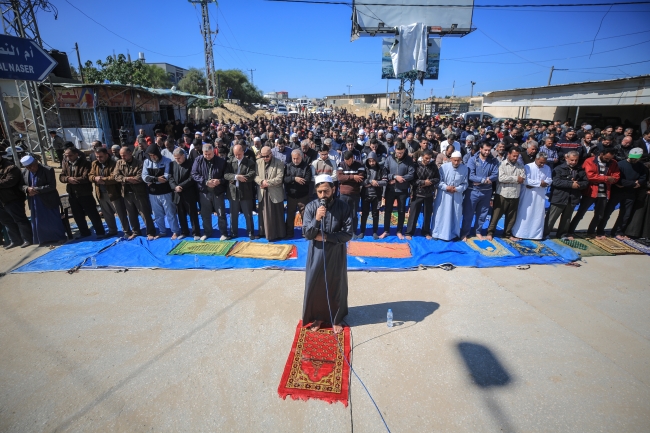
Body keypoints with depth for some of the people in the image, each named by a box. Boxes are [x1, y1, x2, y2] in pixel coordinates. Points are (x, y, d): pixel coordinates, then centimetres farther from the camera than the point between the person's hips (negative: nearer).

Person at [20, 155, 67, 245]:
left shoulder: (48, 170, -14)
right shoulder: (24, 172, 3)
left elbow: (52, 186, -18)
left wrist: (36, 189, -21)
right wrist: (27, 189, -14)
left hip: (49, 201, -5)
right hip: (34, 202, 6)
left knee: (53, 221, 4)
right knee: (38, 222, 14)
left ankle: (60, 238, 18)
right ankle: (43, 239, 28)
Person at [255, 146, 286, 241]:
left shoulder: (279, 163, -8)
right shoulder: (258, 162, 4)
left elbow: (279, 179, -16)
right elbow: (255, 176, 1)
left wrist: (267, 183, -17)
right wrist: (262, 181, -18)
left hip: (275, 193, -4)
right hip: (263, 192, 4)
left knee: (276, 215, 6)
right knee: (264, 214, 13)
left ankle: (278, 234, 18)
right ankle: (264, 232, 27)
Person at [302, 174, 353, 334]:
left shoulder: (343, 207, -10)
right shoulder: (310, 207, -8)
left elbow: (348, 234, -13)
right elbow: (306, 234, -13)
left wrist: (325, 236, -17)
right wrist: (317, 219, -28)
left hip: (336, 254, 0)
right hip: (316, 253, 1)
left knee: (337, 286, 13)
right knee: (315, 286, 11)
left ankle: (336, 319, 34)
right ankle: (317, 317, 34)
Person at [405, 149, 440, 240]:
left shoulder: (433, 166, 1)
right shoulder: (416, 165, -8)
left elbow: (438, 178, 4)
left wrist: (430, 182, -14)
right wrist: (423, 182, -18)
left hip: (429, 194, 3)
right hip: (417, 193, -3)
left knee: (428, 214, 13)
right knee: (413, 213, 4)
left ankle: (426, 232, 28)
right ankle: (409, 232, 13)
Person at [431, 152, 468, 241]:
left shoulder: (465, 168, -7)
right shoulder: (444, 167, -12)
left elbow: (465, 184, -1)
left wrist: (456, 189, -17)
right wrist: (446, 187, -18)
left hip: (457, 195, 2)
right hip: (443, 194, -2)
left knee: (455, 215, 9)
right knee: (440, 214, 5)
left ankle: (453, 233, 25)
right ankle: (437, 233, 19)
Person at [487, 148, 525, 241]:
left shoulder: (521, 165, 7)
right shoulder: (502, 164, -5)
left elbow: (523, 179, -4)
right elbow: (501, 178, -19)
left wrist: (508, 179, -14)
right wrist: (516, 178, -12)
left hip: (515, 195, 4)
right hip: (502, 194, -4)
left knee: (511, 216, 13)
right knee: (496, 215, 3)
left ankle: (508, 233, 27)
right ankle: (490, 232, 14)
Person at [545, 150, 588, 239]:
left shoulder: (581, 170, 10)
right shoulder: (559, 169, -7)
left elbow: (586, 182, 8)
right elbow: (556, 182, -19)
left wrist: (578, 184, -12)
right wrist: (571, 184, -19)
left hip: (572, 199, 6)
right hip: (559, 198, -5)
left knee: (566, 219, 15)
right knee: (551, 218, -1)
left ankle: (562, 235, 27)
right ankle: (544, 234, 8)